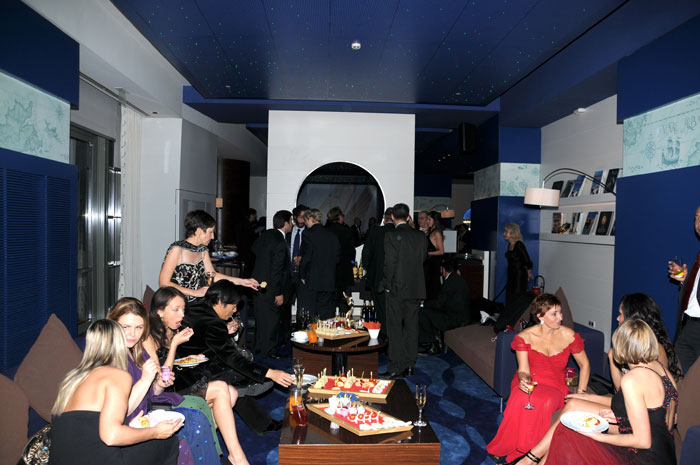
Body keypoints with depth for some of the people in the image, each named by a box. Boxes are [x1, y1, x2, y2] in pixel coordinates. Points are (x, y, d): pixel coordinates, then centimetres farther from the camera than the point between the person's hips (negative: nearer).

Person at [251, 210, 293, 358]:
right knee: (271, 318, 4)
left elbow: (254, 248, 20)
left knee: (261, 316, 20)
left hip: (258, 283, 9)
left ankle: (259, 345, 33)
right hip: (269, 288, -9)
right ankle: (268, 350, 14)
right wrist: (279, 293, -18)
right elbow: (276, 270, -23)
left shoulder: (266, 234, 3)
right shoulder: (280, 243, -23)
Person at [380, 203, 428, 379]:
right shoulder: (420, 236, 6)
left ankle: (396, 368, 5)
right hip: (416, 289, 6)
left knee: (395, 329, 1)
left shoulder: (392, 235, -10)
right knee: (411, 327, 12)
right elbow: (423, 260, 9)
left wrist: (387, 284, -5)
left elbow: (390, 262, -14)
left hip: (397, 288, -5)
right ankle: (409, 366, 20)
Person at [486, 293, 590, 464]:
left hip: (555, 386, 1)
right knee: (521, 399, -37)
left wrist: (580, 393, -1)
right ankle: (504, 450, -17)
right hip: (529, 383, -1)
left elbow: (584, 364, 9)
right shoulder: (525, 337, -8)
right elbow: (523, 370, -10)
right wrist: (524, 379, -35)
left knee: (546, 403, -36)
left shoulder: (569, 336, -5)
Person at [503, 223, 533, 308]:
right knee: (509, 301, 12)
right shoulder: (510, 245, 8)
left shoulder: (519, 245, -18)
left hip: (520, 276, -9)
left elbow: (528, 262, -20)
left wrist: (528, 273, -3)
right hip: (511, 275, 9)